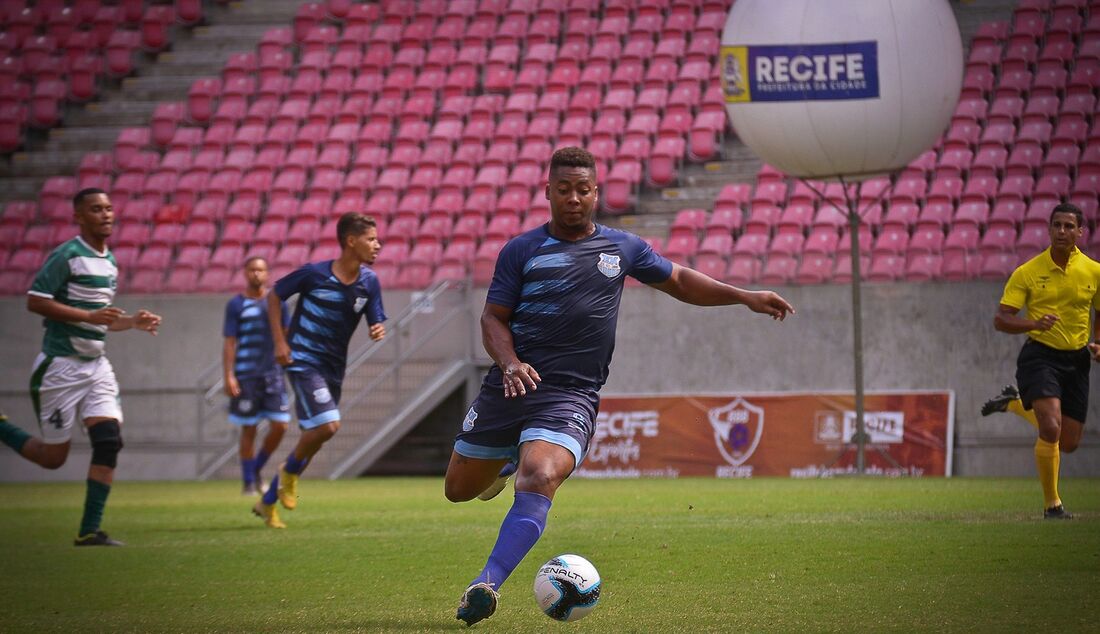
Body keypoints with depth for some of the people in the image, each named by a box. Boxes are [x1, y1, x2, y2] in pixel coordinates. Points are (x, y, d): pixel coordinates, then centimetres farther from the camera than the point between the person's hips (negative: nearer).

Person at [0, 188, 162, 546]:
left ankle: (90, 531, -4)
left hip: (96, 366, 7)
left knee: (109, 442, -9)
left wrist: (133, 322, 7)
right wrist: (89, 316, -23)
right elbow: (35, 301, -18)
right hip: (61, 365, -7)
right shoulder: (67, 255, -11)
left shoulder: (109, 262, 15)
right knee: (53, 457, -1)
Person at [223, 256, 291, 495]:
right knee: (248, 430, 0)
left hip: (273, 374, 3)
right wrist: (228, 376, -9)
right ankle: (248, 482, 10)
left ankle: (256, 470, 17)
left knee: (280, 426, -4)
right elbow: (229, 343, -1)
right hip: (245, 375, -3)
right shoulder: (236, 305, 1)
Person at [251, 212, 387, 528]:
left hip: (333, 368, 6)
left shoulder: (369, 282, -1)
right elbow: (274, 297, -1)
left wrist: (379, 331, -21)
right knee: (327, 425, -22)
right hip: (303, 360, -6)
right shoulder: (314, 273, -14)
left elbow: (376, 323, 4)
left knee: (314, 435, 8)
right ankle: (290, 471, 8)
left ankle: (267, 502, 24)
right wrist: (279, 342, -8)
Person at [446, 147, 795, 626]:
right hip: (512, 385, 1)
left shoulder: (622, 248, 11)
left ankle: (486, 586, -33)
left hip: (570, 395, -1)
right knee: (459, 490, 11)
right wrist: (509, 363, -18)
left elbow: (679, 281, 24)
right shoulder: (521, 250, 5)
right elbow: (494, 318, 3)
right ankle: (508, 461, 47)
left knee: (539, 481, -28)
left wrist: (744, 297, 14)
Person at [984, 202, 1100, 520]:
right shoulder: (1028, 272, -7)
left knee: (1068, 443, 10)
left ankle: (1017, 403, 36)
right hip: (1040, 356, -4)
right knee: (1051, 429, -23)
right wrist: (1034, 324, -26)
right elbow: (1001, 319, -8)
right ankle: (1051, 503, -8)